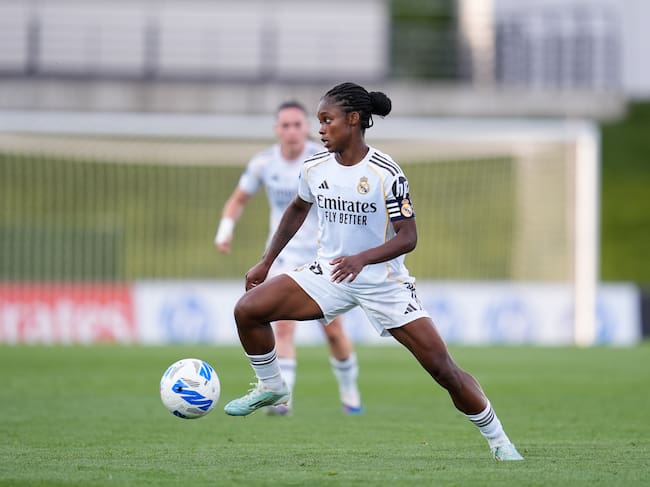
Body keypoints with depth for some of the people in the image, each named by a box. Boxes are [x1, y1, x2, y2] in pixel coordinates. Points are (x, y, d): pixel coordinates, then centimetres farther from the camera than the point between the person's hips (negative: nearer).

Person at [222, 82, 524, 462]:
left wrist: (362, 258, -33)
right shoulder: (315, 168, -3)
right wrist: (266, 262, 18)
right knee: (248, 308, -13)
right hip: (330, 273, 5)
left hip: (384, 282, -4)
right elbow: (298, 210, 18)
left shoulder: (386, 174, -19)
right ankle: (271, 387, 11)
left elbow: (408, 237, -17)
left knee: (442, 367, -9)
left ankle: (499, 441, 7)